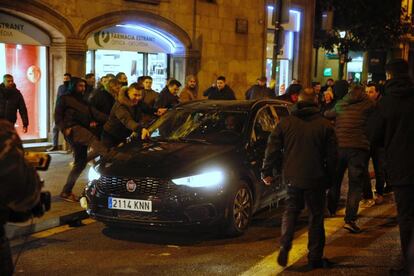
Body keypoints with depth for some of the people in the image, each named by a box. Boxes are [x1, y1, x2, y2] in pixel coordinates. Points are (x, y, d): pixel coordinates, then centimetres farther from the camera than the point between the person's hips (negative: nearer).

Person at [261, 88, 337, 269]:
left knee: (290, 211, 19)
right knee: (316, 216, 8)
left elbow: (272, 149, 0)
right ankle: (315, 258, 11)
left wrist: (267, 172, 8)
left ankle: (285, 246, 3)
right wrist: (329, 178, 8)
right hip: (315, 179, -1)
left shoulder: (285, 123, 0)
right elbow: (332, 156, -2)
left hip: (292, 176, 2)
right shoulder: (325, 125, -3)